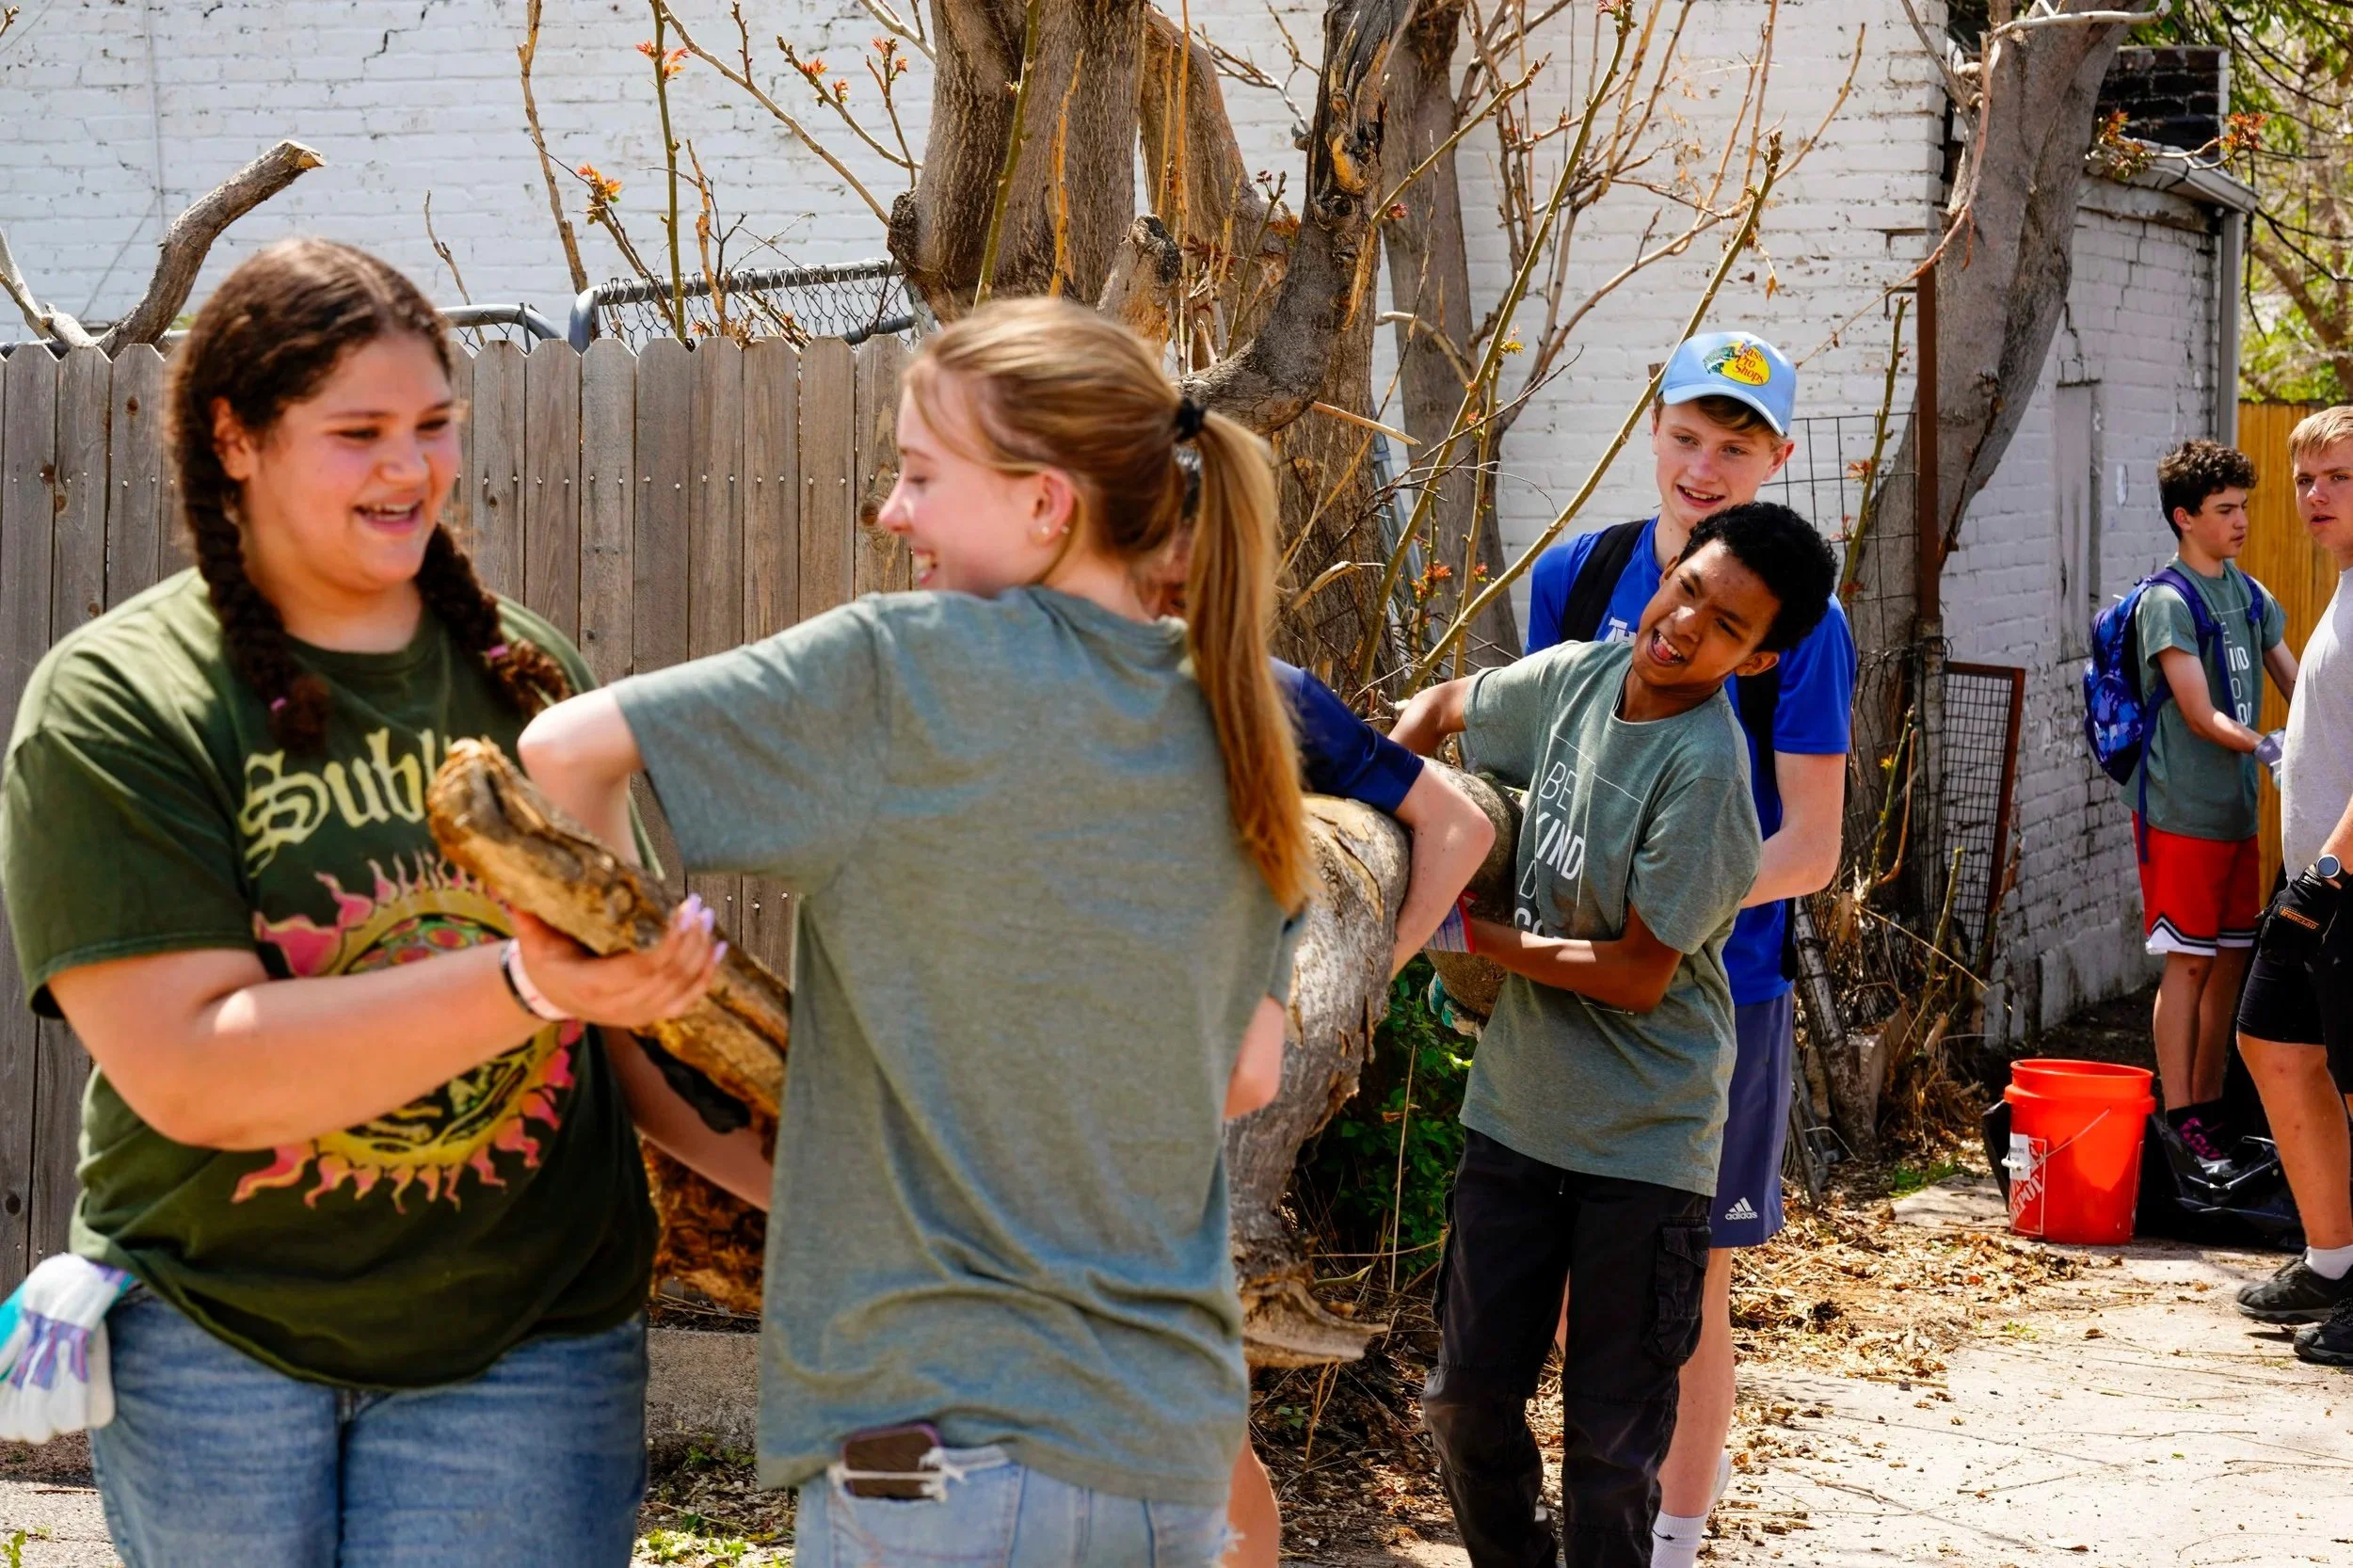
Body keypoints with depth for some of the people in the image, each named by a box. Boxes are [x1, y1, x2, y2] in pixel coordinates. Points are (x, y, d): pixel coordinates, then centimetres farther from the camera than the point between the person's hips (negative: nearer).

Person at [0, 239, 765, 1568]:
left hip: (525, 1343, 2)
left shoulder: (528, 674, 5)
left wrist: (764, 1161, -4)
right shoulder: (113, 707, -8)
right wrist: (527, 986, -29)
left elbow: (616, 983, 14)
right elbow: (191, 1073, -19)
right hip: (213, 1339, -2)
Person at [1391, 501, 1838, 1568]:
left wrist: (1473, 933, -11)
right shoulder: (1576, 678, 1)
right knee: (1467, 1400, 13)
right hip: (1515, 1109, 6)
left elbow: (1638, 973, -17)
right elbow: (1439, 709, 22)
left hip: (1642, 1144, -6)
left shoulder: (1705, 770, -20)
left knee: (1609, 1443, 2)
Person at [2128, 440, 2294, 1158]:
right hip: (2181, 810, -7)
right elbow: (2202, 717, -18)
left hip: (2237, 809, 7)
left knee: (2231, 958, 10)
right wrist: (2273, 749, -31)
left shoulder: (2250, 595, 12)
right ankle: (2180, 1120, 0)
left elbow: (2297, 688, 11)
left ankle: (2210, 1106, 19)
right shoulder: (2167, 601, -12)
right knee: (2189, 961, -5)